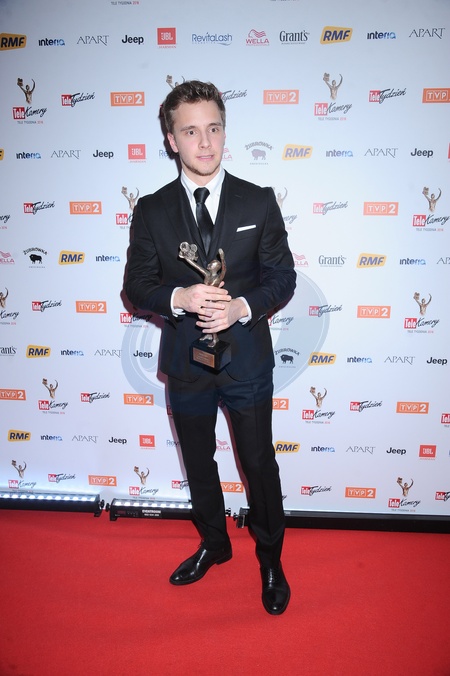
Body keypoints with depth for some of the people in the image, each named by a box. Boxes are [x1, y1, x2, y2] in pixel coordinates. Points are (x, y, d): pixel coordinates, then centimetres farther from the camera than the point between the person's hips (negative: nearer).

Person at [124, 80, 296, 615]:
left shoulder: (259, 202, -4)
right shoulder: (151, 210, -2)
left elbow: (283, 276, -2)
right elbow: (136, 285, -1)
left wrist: (242, 307, -21)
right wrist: (178, 298, -22)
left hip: (247, 360, -1)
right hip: (186, 364, 2)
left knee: (259, 465, 11)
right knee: (198, 465, 20)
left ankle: (270, 559, 37)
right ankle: (214, 544, 46)